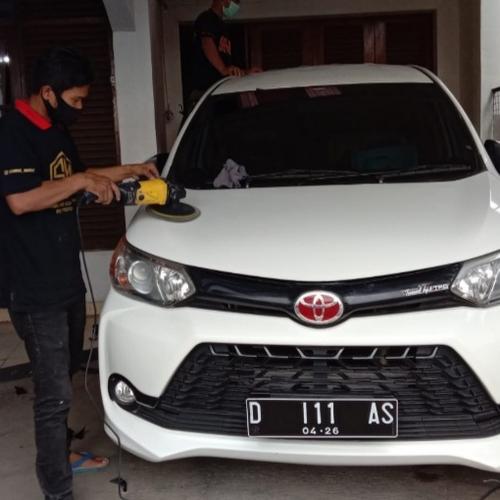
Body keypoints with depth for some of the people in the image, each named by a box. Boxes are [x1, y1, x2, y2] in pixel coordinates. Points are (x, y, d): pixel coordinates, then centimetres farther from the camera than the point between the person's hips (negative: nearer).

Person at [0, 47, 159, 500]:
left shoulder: (56, 129, 11)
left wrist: (128, 170, 20)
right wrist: (80, 181, -24)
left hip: (67, 279, 10)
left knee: (65, 376, 22)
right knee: (54, 393, -4)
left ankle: (61, 454, 41)